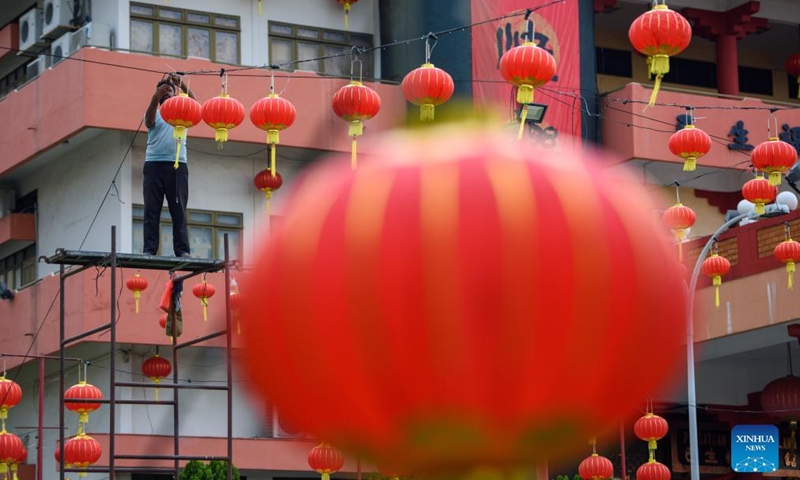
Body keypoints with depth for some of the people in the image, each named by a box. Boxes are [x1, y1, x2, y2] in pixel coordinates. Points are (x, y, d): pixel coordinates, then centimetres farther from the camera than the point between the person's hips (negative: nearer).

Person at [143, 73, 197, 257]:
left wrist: (183, 86, -21)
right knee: (151, 209, -3)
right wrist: (155, 97, -28)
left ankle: (182, 250, -6)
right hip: (154, 164, 0)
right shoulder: (154, 114, 14)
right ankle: (149, 250, -5)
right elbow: (148, 120, -10)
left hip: (177, 165, 0)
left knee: (179, 209, -3)